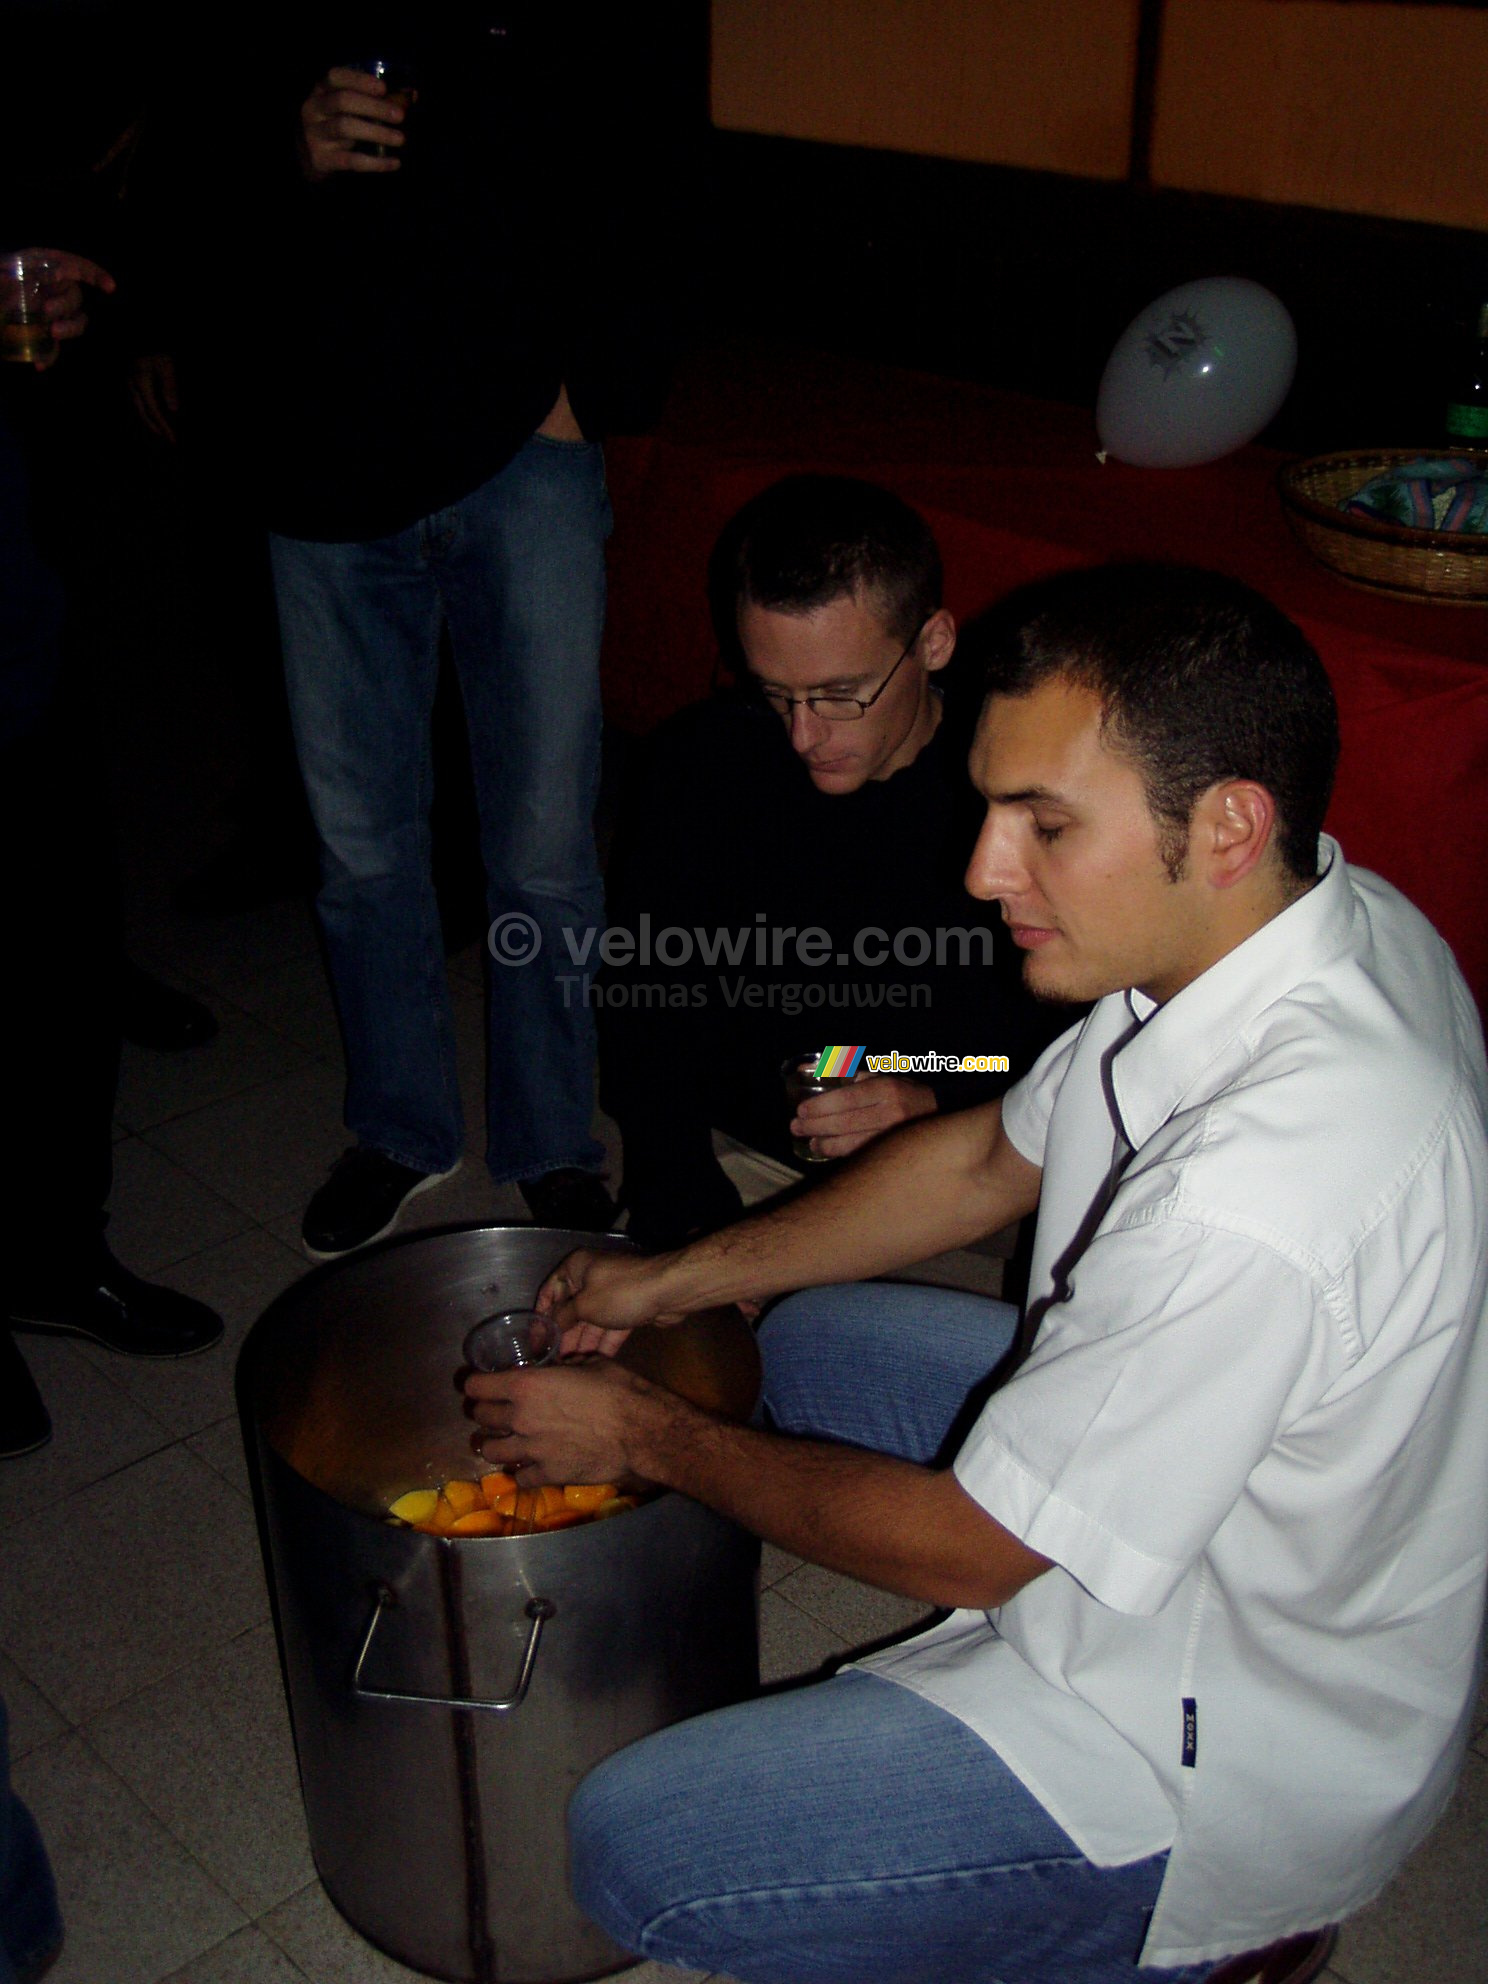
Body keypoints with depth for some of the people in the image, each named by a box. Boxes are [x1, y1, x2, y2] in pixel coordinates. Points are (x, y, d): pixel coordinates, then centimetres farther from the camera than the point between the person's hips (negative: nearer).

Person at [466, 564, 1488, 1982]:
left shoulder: (1261, 1194, -39)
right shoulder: (1265, 921, -10)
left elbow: (966, 1545, -25)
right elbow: (996, 1159, 5)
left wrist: (646, 1436, -11)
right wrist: (683, 1279, 4)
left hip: (1244, 1752, -9)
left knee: (633, 1847, -9)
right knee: (803, 1340, 18)